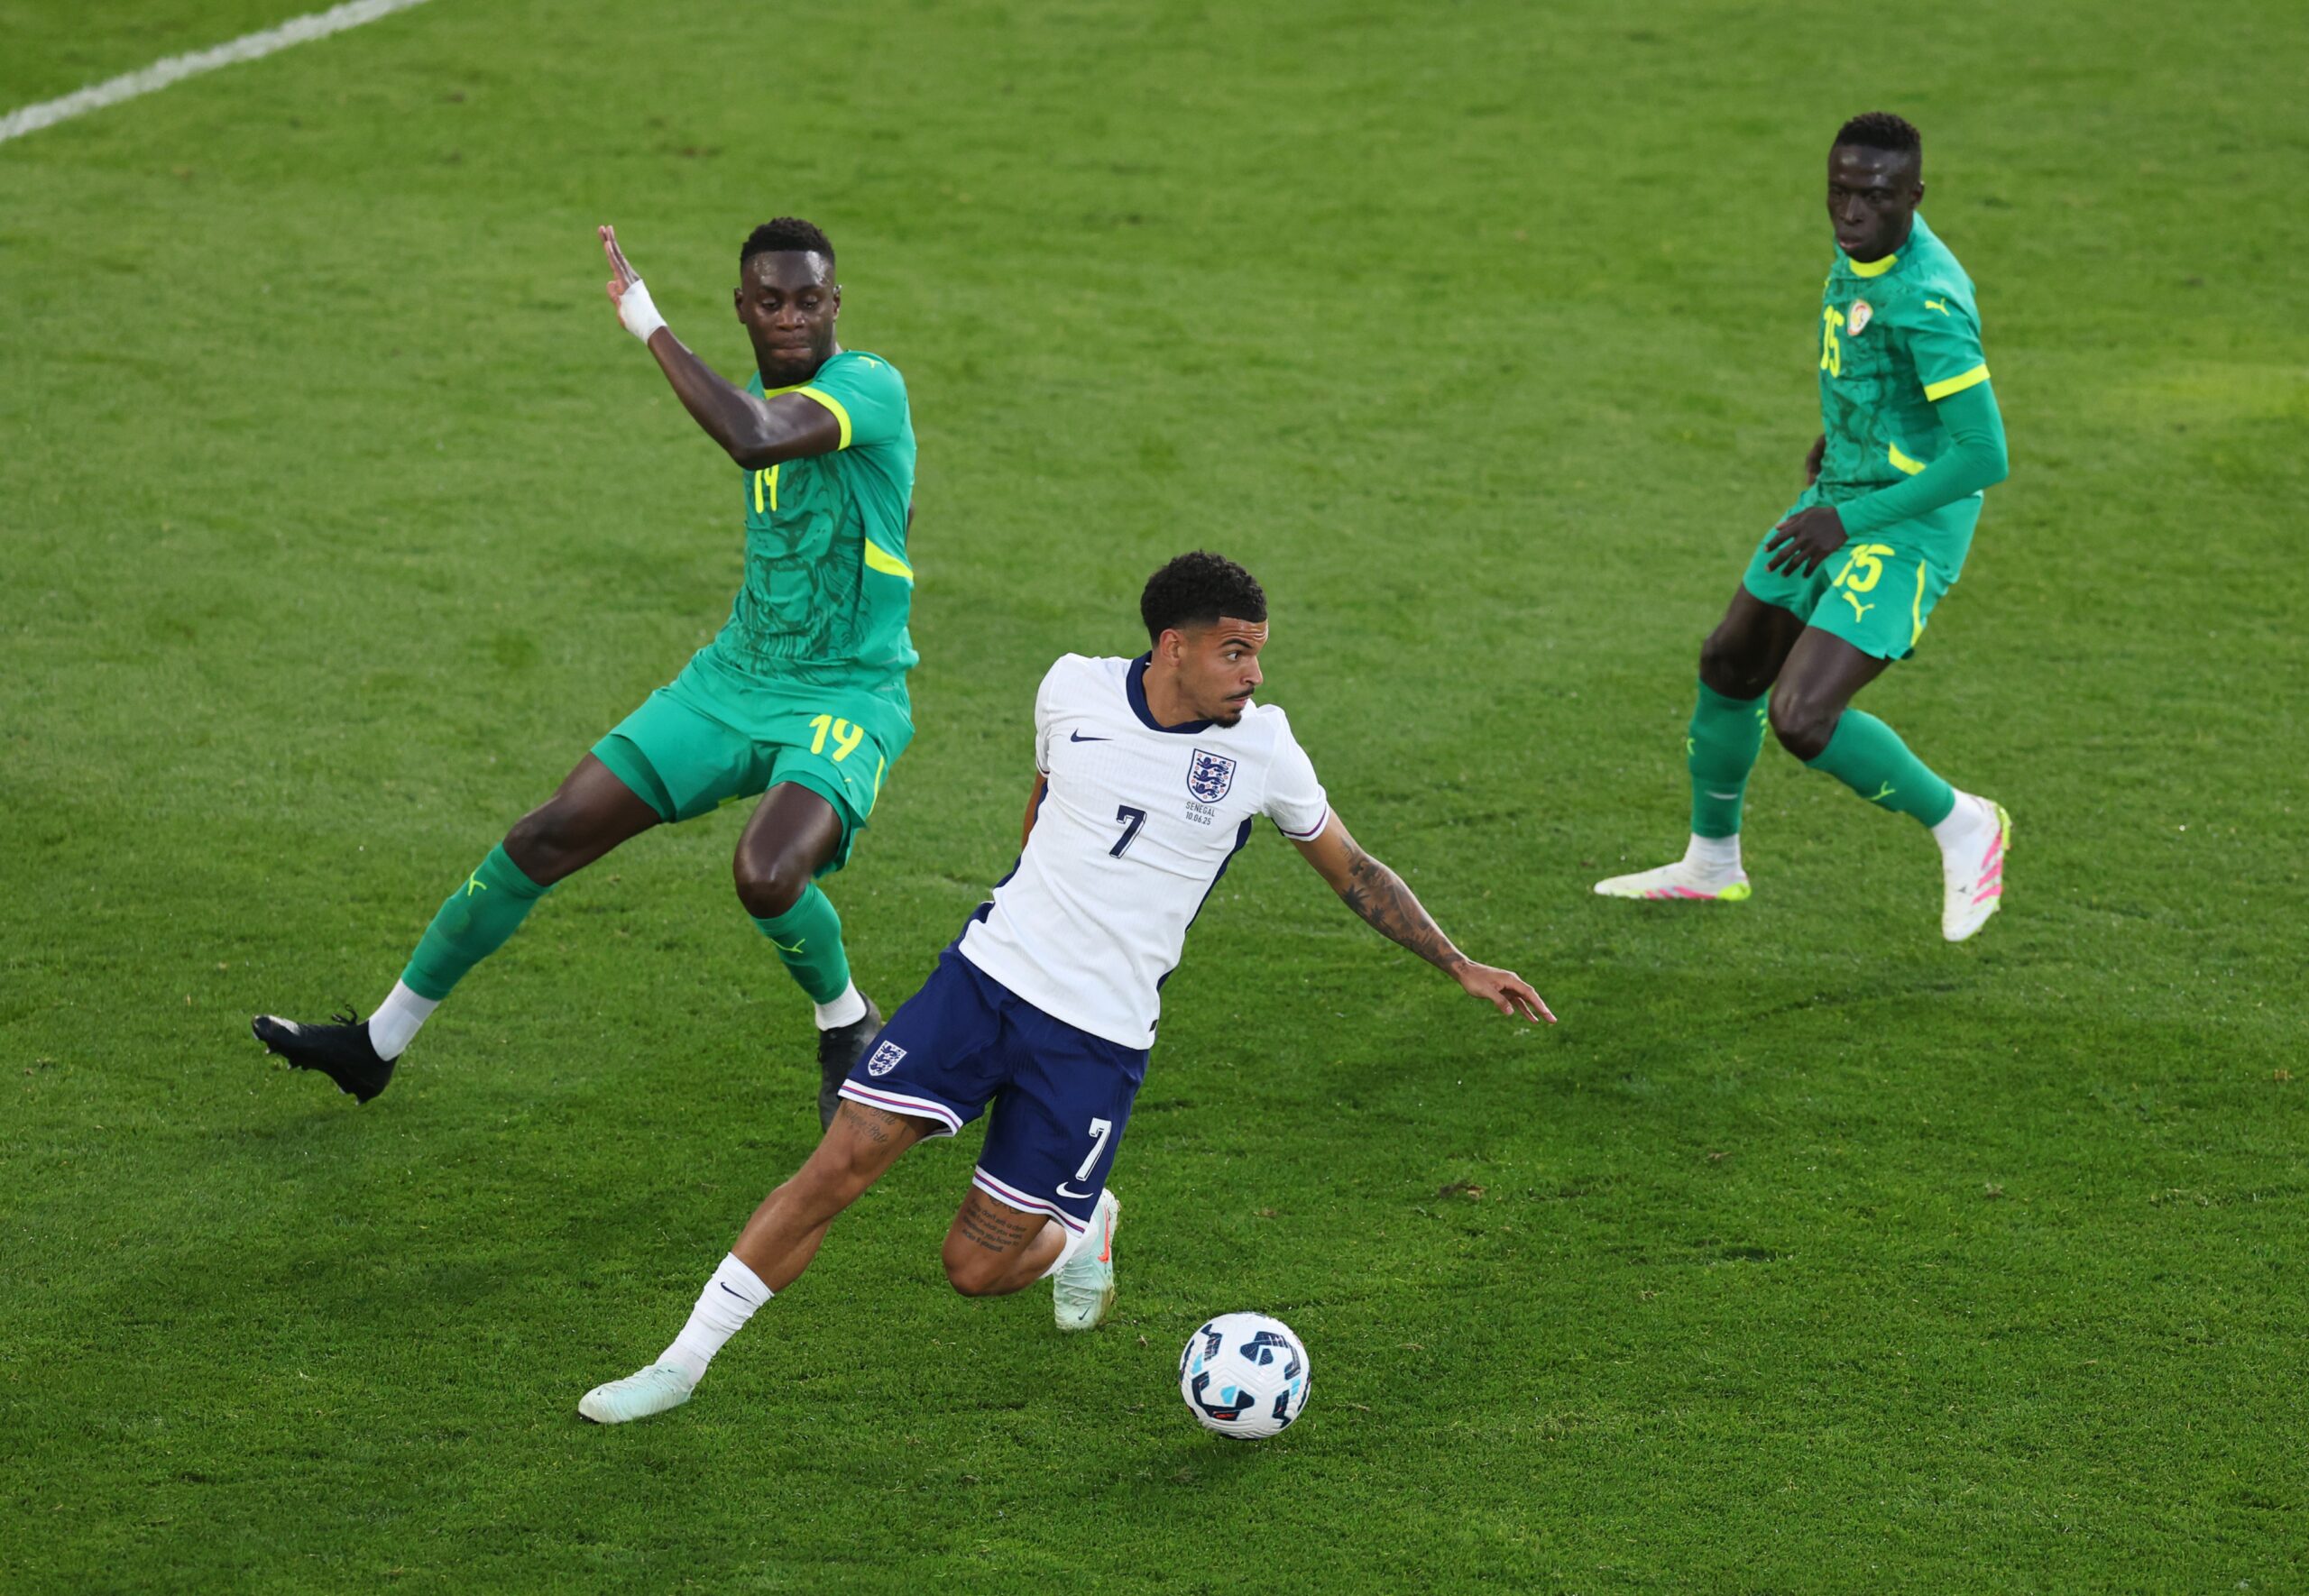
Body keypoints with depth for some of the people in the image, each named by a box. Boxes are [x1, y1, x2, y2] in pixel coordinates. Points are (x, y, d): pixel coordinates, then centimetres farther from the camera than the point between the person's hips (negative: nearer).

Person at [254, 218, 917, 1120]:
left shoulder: (871, 387, -18)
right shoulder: (760, 395, 8)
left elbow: (753, 438, -38)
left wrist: (650, 325, -30)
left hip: (846, 699, -7)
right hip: (735, 677, 7)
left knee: (767, 876, -33)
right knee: (549, 836, 0)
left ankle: (848, 1027, 2)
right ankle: (383, 1040, 15)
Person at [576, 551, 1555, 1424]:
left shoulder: (1260, 747, -5)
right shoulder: (1074, 690, -2)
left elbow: (1351, 869, 9)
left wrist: (1462, 967, 9)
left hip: (1099, 1039, -1)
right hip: (987, 975, 1)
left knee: (976, 1270, -3)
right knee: (837, 1167, -10)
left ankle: (1083, 1231, 31)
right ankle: (683, 1363, 3)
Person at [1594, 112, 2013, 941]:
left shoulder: (1927, 298, -28)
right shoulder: (1857, 250, -1)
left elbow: (1984, 456, -28)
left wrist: (1849, 518, -22)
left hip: (1906, 529, -9)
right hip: (1840, 502, 9)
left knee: (1801, 718, -19)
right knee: (1729, 667, 20)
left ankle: (1961, 826, 5)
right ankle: (1711, 862, 43)